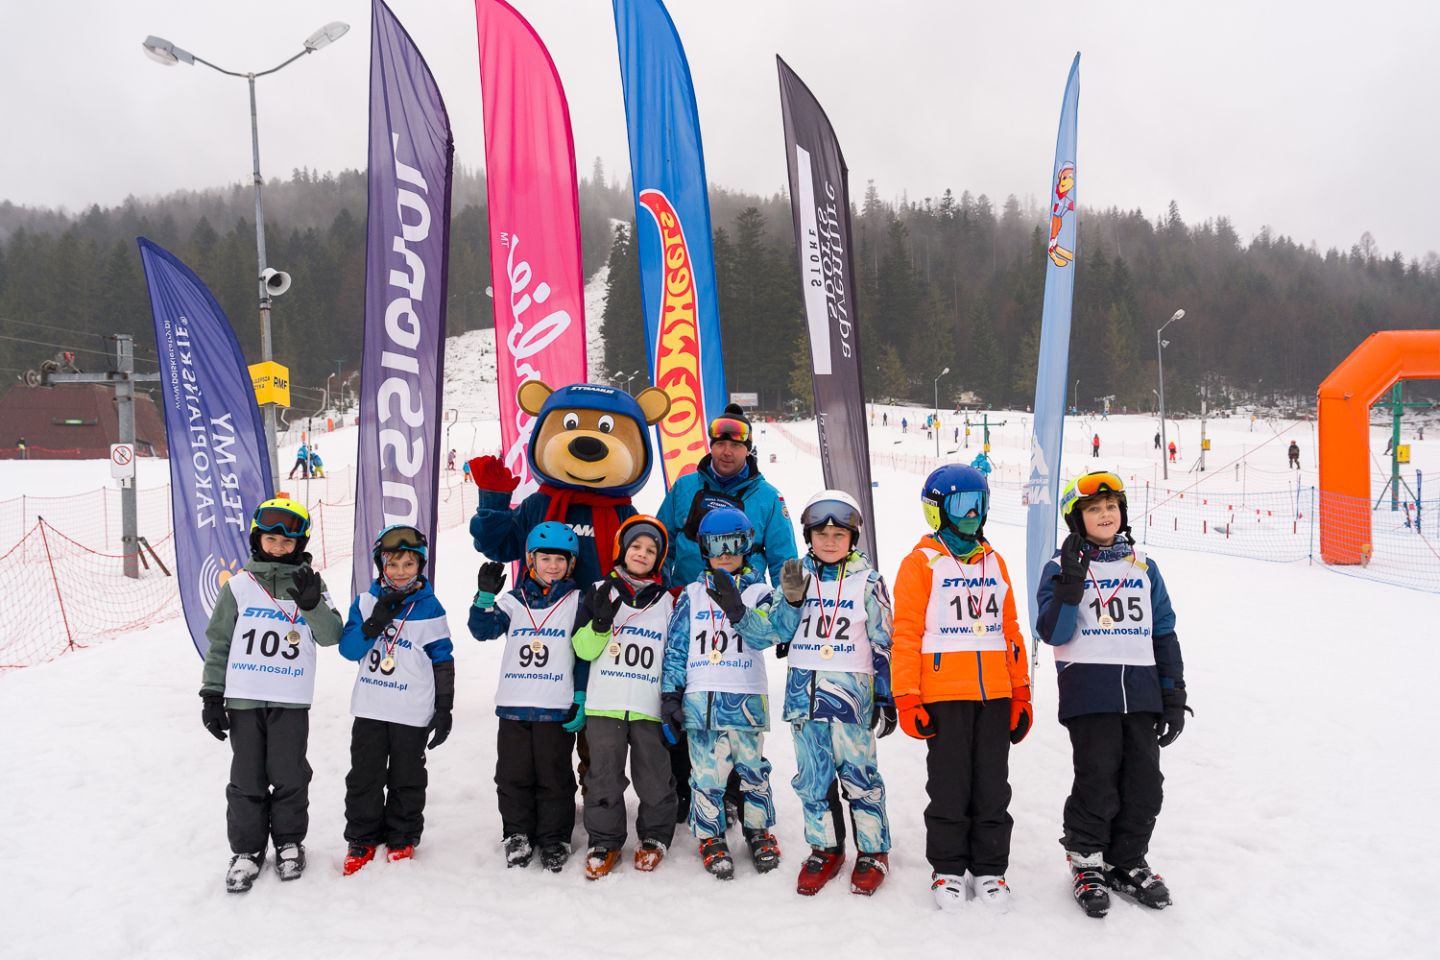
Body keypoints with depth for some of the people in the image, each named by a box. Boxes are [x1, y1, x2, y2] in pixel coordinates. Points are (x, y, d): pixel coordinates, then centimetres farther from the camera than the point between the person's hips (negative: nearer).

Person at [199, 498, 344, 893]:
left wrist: (312, 603, -21)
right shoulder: (239, 586, 3)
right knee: (247, 779, 8)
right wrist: (211, 694, 3)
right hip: (243, 698, 1)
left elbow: (331, 636, -5)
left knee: (289, 776, 7)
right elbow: (219, 643, 6)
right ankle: (247, 849, 23)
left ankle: (289, 842, 26)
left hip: (291, 700, 0)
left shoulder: (310, 584, 3)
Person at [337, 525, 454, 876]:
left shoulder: (429, 609, -4)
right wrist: (374, 624, -21)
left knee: (407, 780, 9)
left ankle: (402, 839, 24)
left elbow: (443, 660, -1)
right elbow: (348, 648, -4)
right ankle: (361, 839, 25)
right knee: (364, 777, 10)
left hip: (412, 712, -2)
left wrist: (444, 708, -3)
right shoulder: (366, 602, 2)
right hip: (370, 709, 2)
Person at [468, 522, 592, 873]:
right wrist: (486, 596, -18)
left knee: (554, 777, 6)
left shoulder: (577, 603, 3)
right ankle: (517, 835, 23)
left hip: (557, 708, -2)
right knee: (513, 775, 8)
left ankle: (554, 839, 19)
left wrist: (582, 699, -2)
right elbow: (483, 630, -3)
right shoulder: (513, 601, 8)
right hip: (513, 705, 2)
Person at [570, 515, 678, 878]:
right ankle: (605, 840, 19)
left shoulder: (667, 601, 9)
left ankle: (654, 837, 24)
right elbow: (583, 649, 2)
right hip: (605, 704, 0)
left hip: (650, 707, 1)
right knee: (604, 777, 4)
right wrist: (600, 623, -17)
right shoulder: (601, 591, 5)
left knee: (654, 778, 6)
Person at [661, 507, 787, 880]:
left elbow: (765, 635, -11)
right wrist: (670, 693, 3)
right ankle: (710, 837, 18)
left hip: (746, 698, -1)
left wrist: (736, 608, -26)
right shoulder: (692, 595, 10)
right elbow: (676, 648, 9)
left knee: (752, 767, 6)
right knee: (706, 772, 2)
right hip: (700, 698, 1)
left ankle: (759, 830, 26)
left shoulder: (758, 592, 6)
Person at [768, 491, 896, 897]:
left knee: (859, 775, 2)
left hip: (851, 693, -3)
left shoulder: (868, 581, 0)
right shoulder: (797, 574, 7)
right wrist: (791, 596, -14)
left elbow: (882, 644, 2)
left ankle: (873, 851, 17)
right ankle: (824, 848, 25)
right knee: (812, 779, 10)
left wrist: (886, 698, -1)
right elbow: (781, 630, 4)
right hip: (803, 692, 3)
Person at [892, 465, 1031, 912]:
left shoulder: (994, 562, 13)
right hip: (944, 695, -4)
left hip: (995, 695, 4)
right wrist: (906, 698, -11)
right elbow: (906, 633, -6)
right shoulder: (922, 562, -3)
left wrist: (1021, 694, 13)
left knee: (993, 789, 11)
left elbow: (1010, 631, 15)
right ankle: (948, 870, 21)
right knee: (949, 788, 6)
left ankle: (989, 869, 24)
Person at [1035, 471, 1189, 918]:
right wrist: (1070, 584, -21)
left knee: (1144, 781, 8)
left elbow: (1165, 633, 14)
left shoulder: (1144, 568, 12)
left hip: (1142, 691, 4)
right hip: (1089, 692, -4)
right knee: (1096, 780, -2)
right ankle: (1086, 863, 16)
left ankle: (1129, 862, 25)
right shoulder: (1062, 568, 0)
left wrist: (1174, 694, 10)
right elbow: (1053, 634, -9)